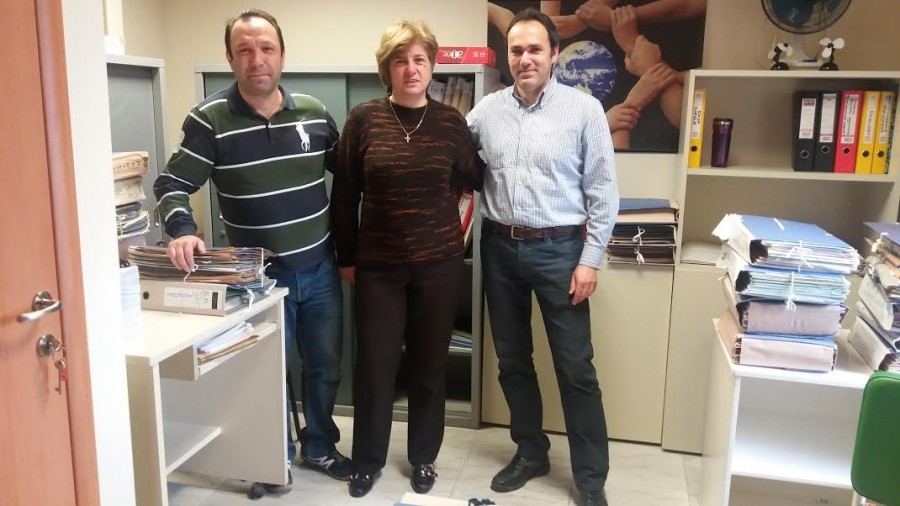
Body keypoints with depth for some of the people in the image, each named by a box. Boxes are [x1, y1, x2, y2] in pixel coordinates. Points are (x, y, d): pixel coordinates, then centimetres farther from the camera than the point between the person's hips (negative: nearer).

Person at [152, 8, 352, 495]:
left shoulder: (313, 112, -1)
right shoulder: (209, 119, -11)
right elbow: (172, 184, -8)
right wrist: (182, 230, -28)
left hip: (319, 269, 4)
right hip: (259, 276, -3)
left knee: (326, 365, 16)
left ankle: (319, 447, 39)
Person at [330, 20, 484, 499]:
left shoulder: (451, 121, 1)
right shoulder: (364, 118, -4)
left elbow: (475, 179, 11)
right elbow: (344, 195, 1)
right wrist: (346, 257, 3)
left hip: (439, 262, 1)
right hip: (378, 264, -1)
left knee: (430, 365, 12)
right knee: (374, 364, 8)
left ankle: (423, 457, 32)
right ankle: (367, 460, 29)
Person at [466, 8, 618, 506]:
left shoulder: (584, 109, -6)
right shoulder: (486, 110, 4)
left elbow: (603, 191, -5)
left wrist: (590, 258, -9)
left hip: (558, 249, -4)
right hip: (500, 248, 4)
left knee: (575, 367, 2)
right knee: (512, 360, 14)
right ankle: (530, 453, 32)